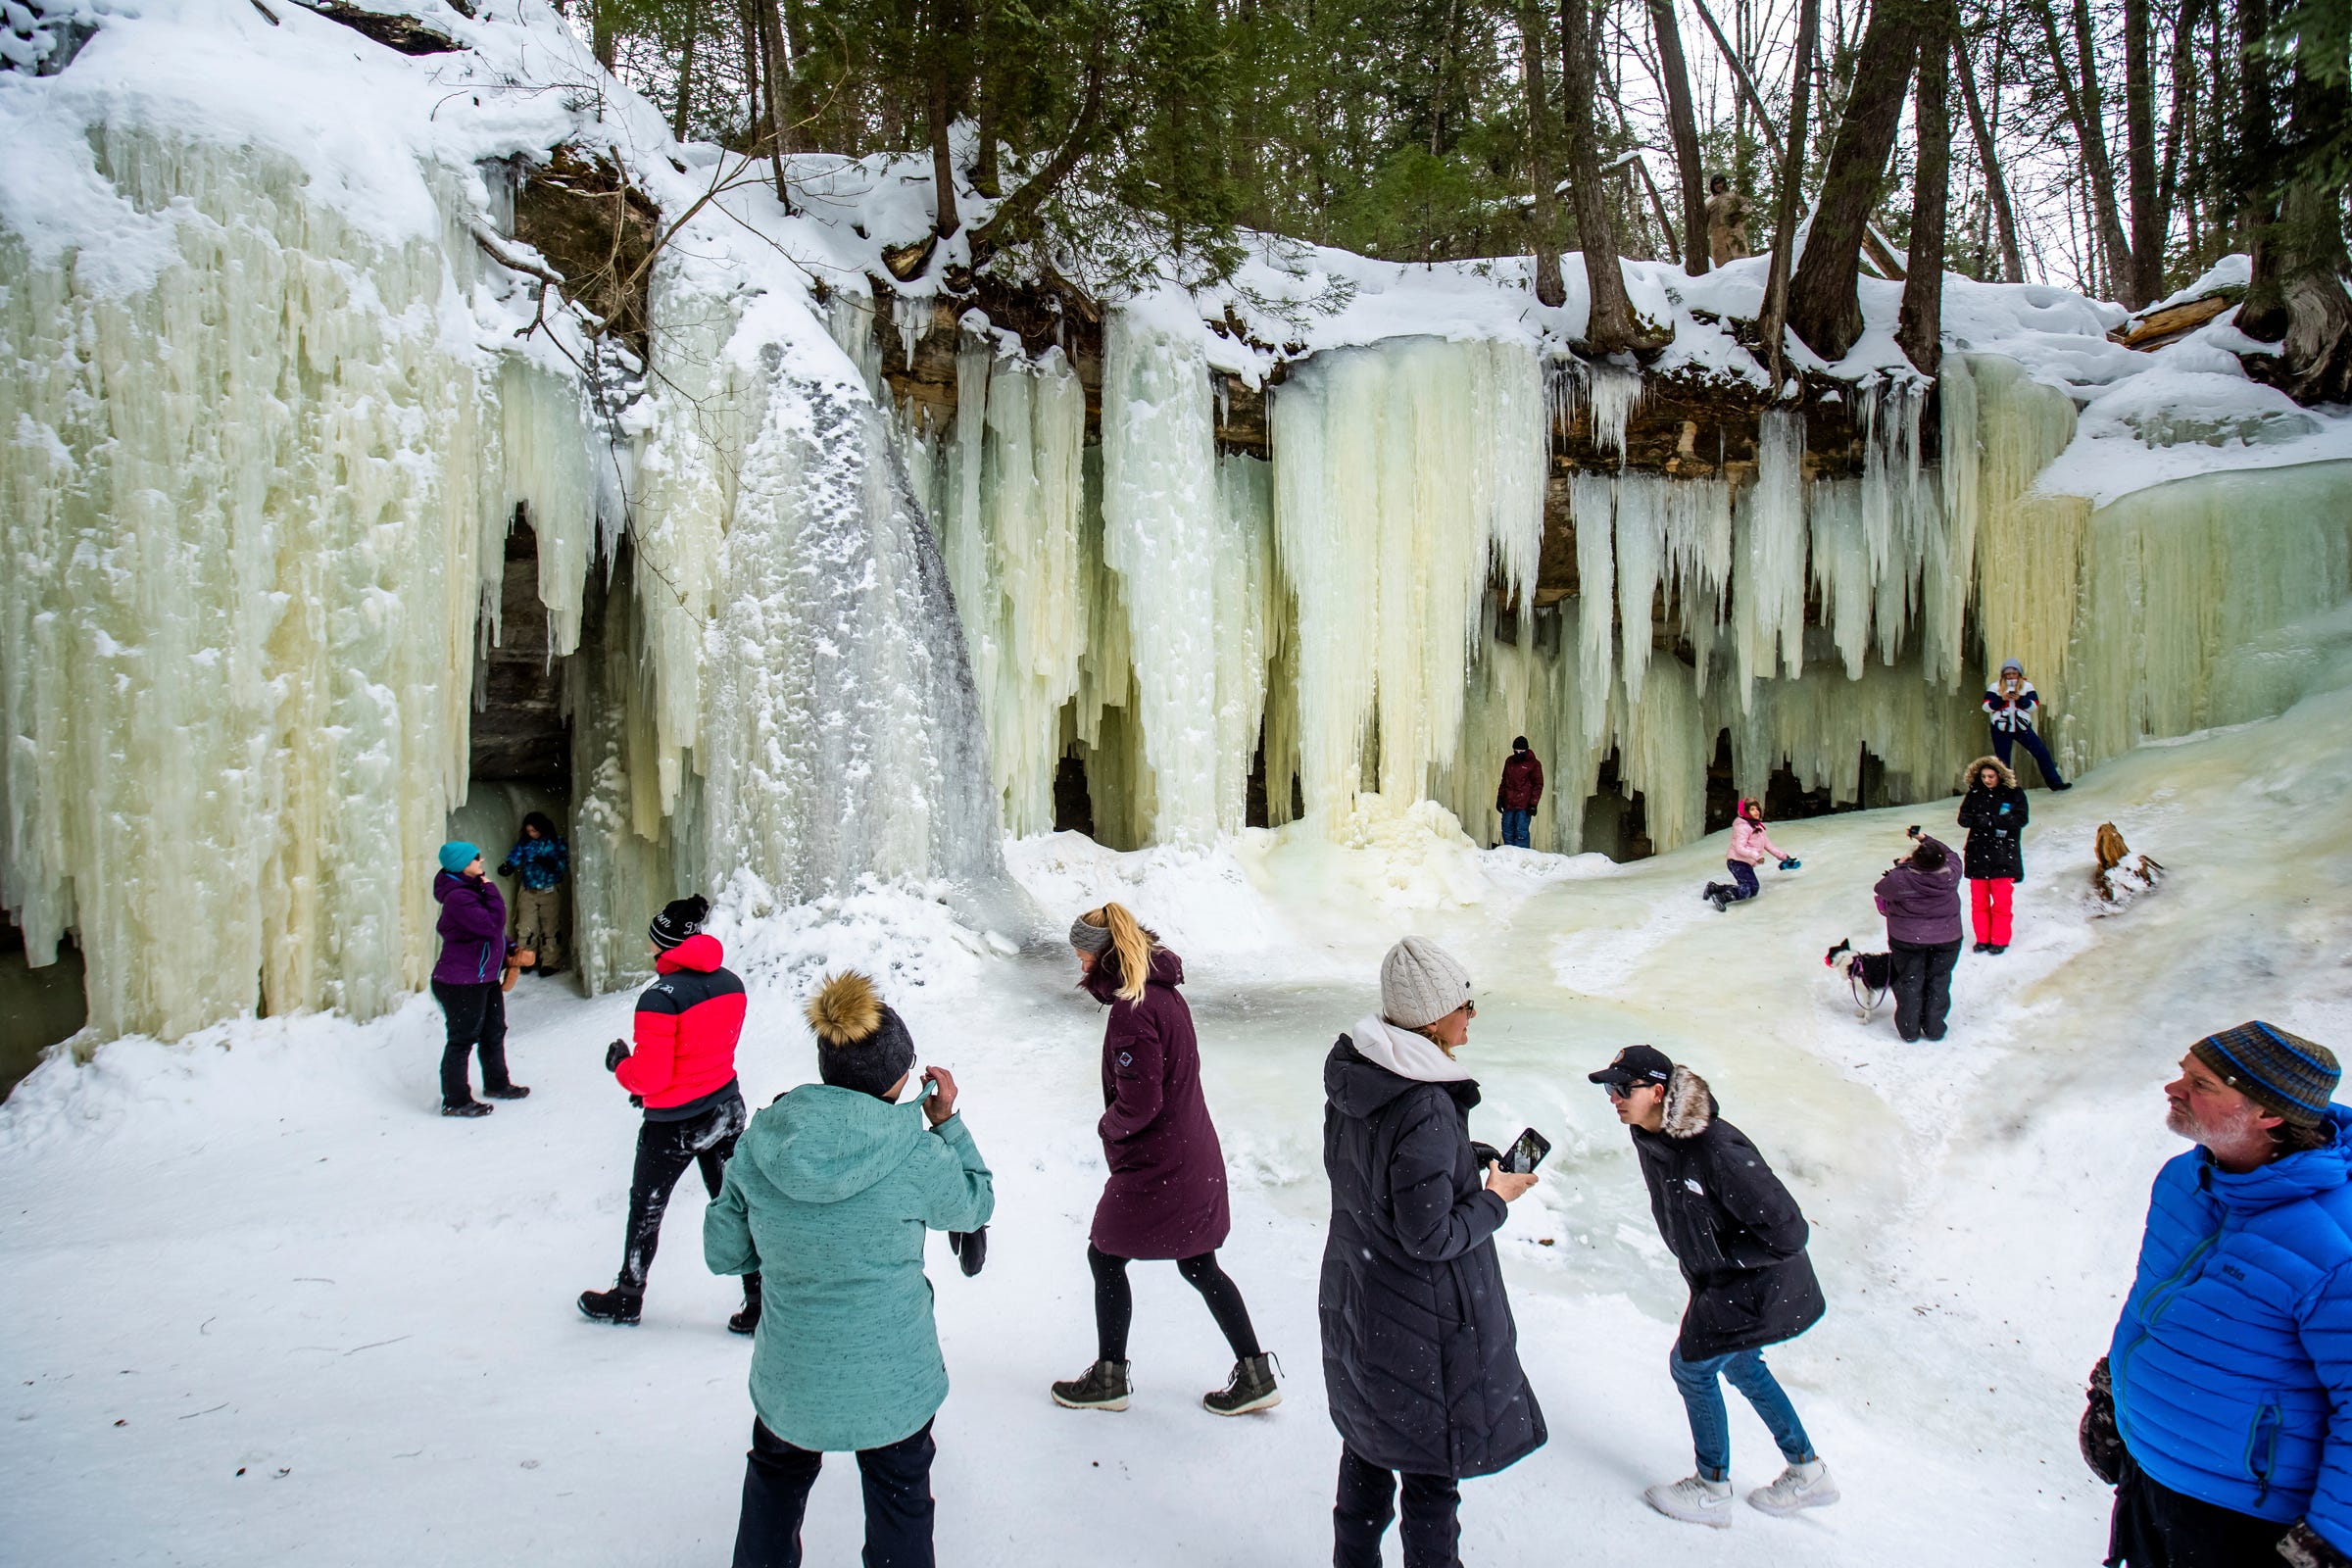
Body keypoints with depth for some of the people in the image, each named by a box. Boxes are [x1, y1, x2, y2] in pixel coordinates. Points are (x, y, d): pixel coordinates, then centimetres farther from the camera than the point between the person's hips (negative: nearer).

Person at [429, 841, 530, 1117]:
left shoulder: (473, 890, 10)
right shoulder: (458, 897, -23)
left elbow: (493, 931, 21)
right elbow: (492, 925, -29)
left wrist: (509, 953, 11)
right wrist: (492, 892, -20)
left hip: (485, 979, 10)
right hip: (460, 984, -10)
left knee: (494, 1032, 21)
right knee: (463, 1039, 0)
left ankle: (496, 1084, 39)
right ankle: (455, 1101, 12)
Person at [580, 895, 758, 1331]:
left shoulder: (661, 997, -23)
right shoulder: (730, 983, -1)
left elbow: (649, 1074, -21)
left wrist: (619, 1063, 0)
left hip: (675, 1123, -6)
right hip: (727, 1110, 6)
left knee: (646, 1207, 17)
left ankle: (627, 1298, 36)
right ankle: (759, 1303, 14)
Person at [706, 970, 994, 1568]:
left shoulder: (759, 1143, -14)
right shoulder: (915, 1155, -22)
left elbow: (723, 1253, -3)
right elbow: (976, 1204, -2)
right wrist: (948, 1123, 5)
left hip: (789, 1381, 3)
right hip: (892, 1383, -2)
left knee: (775, 1482, 31)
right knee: (898, 1504, 23)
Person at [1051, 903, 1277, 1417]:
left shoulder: (1130, 1011, -24)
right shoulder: (1165, 992, 5)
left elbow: (1138, 1104, -24)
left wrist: (1107, 1125, -5)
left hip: (1155, 1166, -9)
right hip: (1195, 1157, 9)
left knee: (1105, 1257, 11)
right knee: (1199, 1265, 18)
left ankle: (1109, 1378, 25)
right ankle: (1255, 1374, 22)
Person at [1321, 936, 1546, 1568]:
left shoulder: (1353, 1072, -4)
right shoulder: (1426, 1109, -29)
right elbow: (1430, 1235, -24)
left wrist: (1478, 1159, 5)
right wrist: (1496, 1200, -9)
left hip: (1353, 1296, 8)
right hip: (1423, 1319, -8)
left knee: (1366, 1444, 24)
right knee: (1432, 1465, 11)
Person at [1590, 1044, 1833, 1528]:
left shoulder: (1716, 1151, -35)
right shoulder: (1649, 1137, -9)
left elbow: (1786, 1232, -30)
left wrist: (1720, 1257, -19)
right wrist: (1699, 1261, 6)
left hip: (1759, 1289, -8)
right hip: (1718, 1283, 9)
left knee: (1692, 1366, 5)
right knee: (1738, 1364, 23)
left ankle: (1711, 1491, 26)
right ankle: (1808, 1474, 42)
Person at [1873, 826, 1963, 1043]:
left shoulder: (1901, 879, -25)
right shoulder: (1950, 875, -16)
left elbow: (1880, 888, -5)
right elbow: (1951, 855, 6)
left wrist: (1900, 866, 5)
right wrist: (1924, 837, 10)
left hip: (1908, 939, -2)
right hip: (1947, 938, 2)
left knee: (1909, 982, 14)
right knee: (1938, 981, 17)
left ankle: (1909, 1028, 23)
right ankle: (1934, 1026, 24)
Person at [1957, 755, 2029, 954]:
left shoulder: (2014, 794, -4)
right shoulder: (1974, 794, 5)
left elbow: (2020, 819, -14)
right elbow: (1963, 817, 1)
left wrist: (1992, 820, -24)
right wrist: (1975, 820, -22)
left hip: (2003, 855, -3)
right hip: (1978, 853, 3)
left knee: (2001, 901, 0)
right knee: (1978, 900, 8)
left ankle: (2000, 940, 10)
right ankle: (1982, 938, 18)